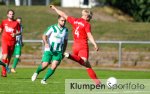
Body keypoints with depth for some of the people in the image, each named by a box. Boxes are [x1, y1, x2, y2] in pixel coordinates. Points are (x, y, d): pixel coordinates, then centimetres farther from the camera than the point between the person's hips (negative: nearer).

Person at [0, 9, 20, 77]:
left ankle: (6, 68, 23)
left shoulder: (16, 23, 5)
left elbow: (19, 32, 9)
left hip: (12, 41, 1)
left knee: (9, 57, 7)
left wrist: (15, 34, -11)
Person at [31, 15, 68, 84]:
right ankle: (36, 73, 23)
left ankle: (44, 80, -2)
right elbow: (44, 36, -8)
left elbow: (65, 41, 22)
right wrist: (46, 43, -28)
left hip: (58, 52, 3)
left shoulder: (65, 30, 10)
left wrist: (63, 52, 19)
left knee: (54, 66, -15)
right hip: (49, 50, -3)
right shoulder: (52, 28, -4)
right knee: (45, 65, -10)